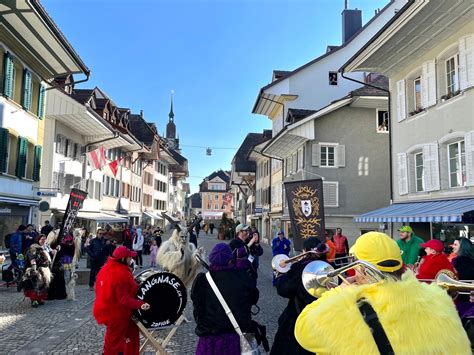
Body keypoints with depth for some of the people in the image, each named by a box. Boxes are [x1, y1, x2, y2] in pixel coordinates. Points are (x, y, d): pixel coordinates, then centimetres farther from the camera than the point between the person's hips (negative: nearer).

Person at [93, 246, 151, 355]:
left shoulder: (106, 268, 1)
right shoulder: (122, 274, -28)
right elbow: (124, 298, -32)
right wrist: (140, 304, -38)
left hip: (105, 309, 9)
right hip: (117, 314, -8)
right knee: (114, 342, 11)